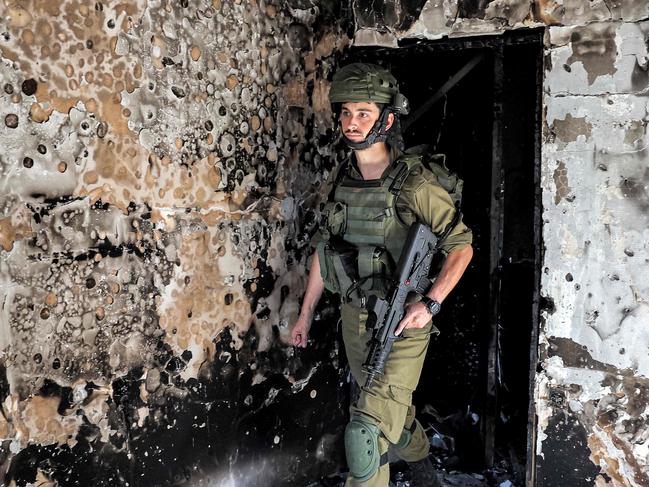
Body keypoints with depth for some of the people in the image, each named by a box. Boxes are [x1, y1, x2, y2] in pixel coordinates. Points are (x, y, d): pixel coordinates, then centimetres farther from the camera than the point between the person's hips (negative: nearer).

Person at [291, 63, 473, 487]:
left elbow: (461, 245, -10)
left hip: (403, 324, -6)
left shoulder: (415, 184, -15)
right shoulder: (339, 181, 2)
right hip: (354, 320, 6)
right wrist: (306, 313, 14)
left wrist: (432, 302, -21)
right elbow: (323, 249, 12)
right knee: (394, 411, 24)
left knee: (368, 430, -14)